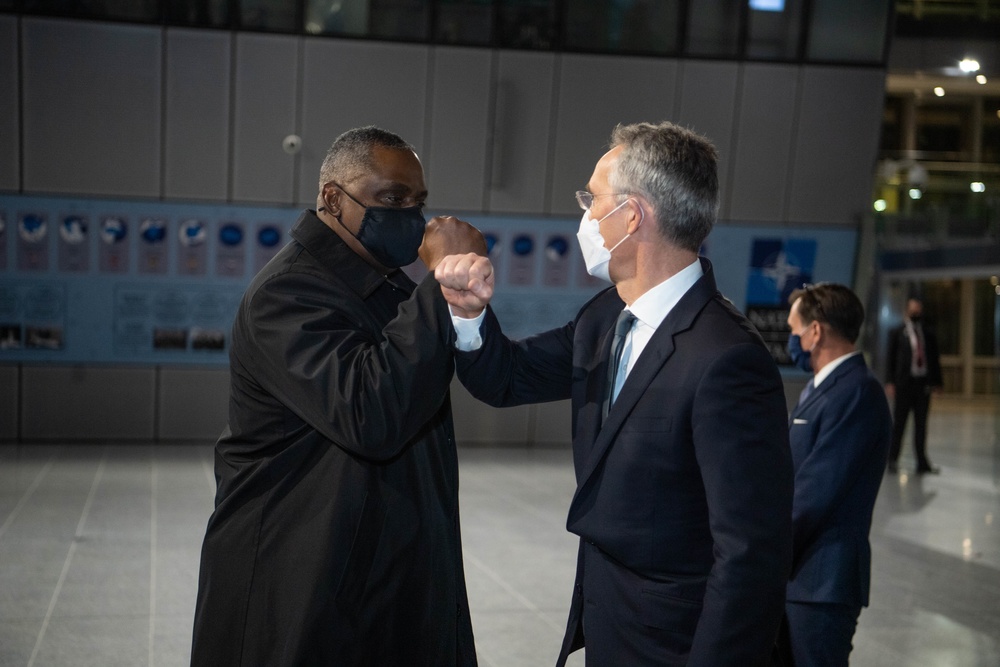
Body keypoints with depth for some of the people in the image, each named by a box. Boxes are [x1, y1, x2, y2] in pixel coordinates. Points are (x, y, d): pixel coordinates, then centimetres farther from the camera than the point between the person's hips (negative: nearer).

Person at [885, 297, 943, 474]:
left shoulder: (928, 335, 11)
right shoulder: (897, 333, 3)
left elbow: (934, 359, 11)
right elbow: (891, 358, -1)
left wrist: (936, 381, 1)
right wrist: (890, 382, -8)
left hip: (923, 383, 3)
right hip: (904, 383, -3)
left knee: (921, 424, 7)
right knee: (899, 423, 1)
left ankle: (922, 463, 12)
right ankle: (893, 459, 10)